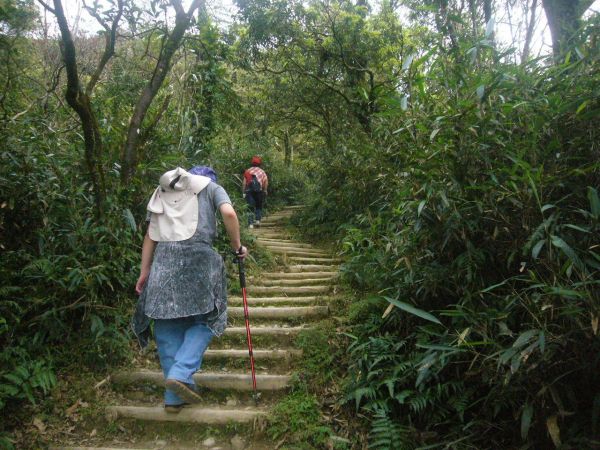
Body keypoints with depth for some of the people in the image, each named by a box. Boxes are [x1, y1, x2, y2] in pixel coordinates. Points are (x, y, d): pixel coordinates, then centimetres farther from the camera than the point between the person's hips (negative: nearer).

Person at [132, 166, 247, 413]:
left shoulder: (162, 192, 26)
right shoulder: (211, 187, 17)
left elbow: (150, 235, 17)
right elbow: (229, 213, -5)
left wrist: (144, 271, 16)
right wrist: (237, 246, 5)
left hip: (164, 259, 4)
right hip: (199, 256, -3)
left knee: (167, 327, 8)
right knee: (204, 319, 9)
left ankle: (174, 397, 11)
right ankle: (181, 374, -11)